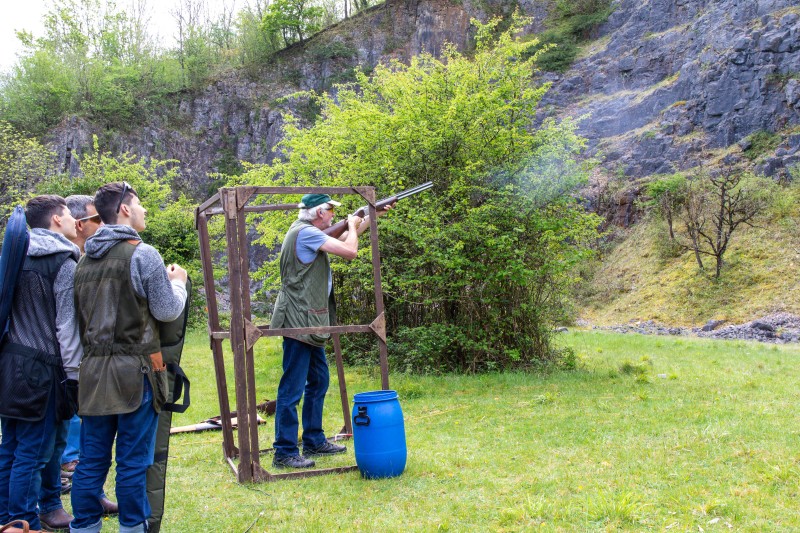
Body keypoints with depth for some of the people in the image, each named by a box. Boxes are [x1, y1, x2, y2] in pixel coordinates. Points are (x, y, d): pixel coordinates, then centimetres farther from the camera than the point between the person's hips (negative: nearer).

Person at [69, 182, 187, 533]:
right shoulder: (143, 254, -9)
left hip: (93, 370, 6)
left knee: (91, 460, 11)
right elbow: (167, 311, -5)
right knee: (133, 461, 4)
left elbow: (79, 316, 15)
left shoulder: (84, 259, 10)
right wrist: (177, 282, 11)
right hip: (134, 371, -6)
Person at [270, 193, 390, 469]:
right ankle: (284, 452, -2)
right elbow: (350, 251, -19)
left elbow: (343, 240, 27)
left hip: (311, 322, 11)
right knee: (292, 388, -7)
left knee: (319, 381, 17)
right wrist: (352, 226, 0)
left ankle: (314, 441, 27)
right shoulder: (305, 232, -16)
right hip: (297, 321, -11)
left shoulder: (311, 233, 15)